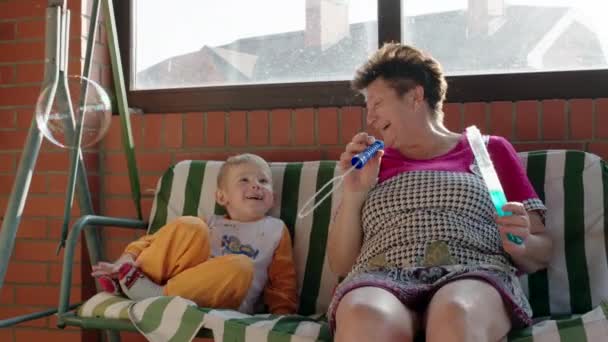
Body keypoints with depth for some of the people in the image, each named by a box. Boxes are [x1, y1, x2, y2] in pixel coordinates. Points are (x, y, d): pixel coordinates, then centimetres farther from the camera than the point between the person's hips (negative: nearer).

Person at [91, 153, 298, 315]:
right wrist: (124, 262, -1)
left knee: (241, 267, -34)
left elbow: (282, 283, 14)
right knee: (189, 226, -16)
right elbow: (156, 241, 16)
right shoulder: (208, 225, 21)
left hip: (221, 306, -1)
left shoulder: (275, 230, 18)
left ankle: (155, 295, -29)